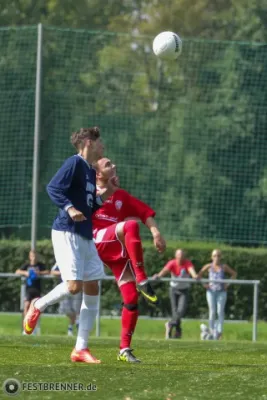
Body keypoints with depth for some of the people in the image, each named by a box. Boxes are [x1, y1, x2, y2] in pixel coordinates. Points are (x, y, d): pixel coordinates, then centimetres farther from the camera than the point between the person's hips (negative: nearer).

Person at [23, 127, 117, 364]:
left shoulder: (91, 172, 18)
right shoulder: (74, 164, -7)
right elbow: (53, 188, -18)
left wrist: (105, 195, 9)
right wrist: (69, 208, -30)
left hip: (86, 236, 9)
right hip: (67, 233, -9)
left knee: (92, 289, 3)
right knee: (73, 286, -18)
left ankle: (81, 349, 6)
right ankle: (38, 306, 11)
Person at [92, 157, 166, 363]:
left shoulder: (122, 196, 22)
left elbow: (145, 212, 12)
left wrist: (155, 232, -6)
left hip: (119, 253, 5)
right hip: (98, 241, -5)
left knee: (131, 299, -7)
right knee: (131, 225, -35)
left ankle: (125, 349, 2)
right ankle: (142, 281, -40)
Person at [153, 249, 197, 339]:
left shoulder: (187, 263, -15)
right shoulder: (172, 263, -14)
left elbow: (191, 270, -36)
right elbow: (165, 270, -33)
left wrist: (195, 275, -61)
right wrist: (158, 275, -55)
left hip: (184, 290, -1)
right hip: (174, 289, 1)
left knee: (181, 310, -17)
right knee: (175, 311, -1)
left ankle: (170, 324, 3)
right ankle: (178, 330, 12)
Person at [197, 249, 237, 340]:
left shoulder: (224, 267, 2)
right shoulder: (209, 266, 3)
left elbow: (234, 274, 11)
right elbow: (199, 275, 15)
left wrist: (228, 284, 1)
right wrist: (204, 284, 3)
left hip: (221, 292, -1)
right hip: (211, 291, 1)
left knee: (220, 311, -9)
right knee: (212, 311, -1)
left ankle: (219, 331, -12)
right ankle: (211, 330, 7)